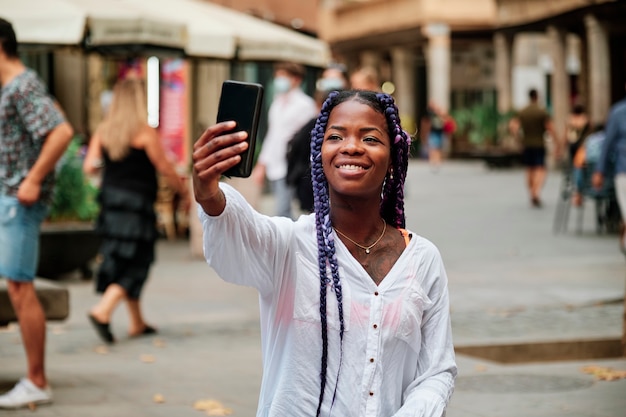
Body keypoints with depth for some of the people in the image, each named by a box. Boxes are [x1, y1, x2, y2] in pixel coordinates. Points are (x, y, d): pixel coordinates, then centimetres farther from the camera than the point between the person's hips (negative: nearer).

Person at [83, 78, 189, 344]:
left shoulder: (103, 131, 3)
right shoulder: (145, 133, -11)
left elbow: (89, 167, 0)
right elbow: (165, 169, -7)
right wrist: (184, 192, 8)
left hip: (110, 200, 6)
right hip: (137, 203, -6)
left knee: (119, 262, 14)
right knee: (134, 264, -1)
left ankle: (137, 322, 22)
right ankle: (103, 310, -17)